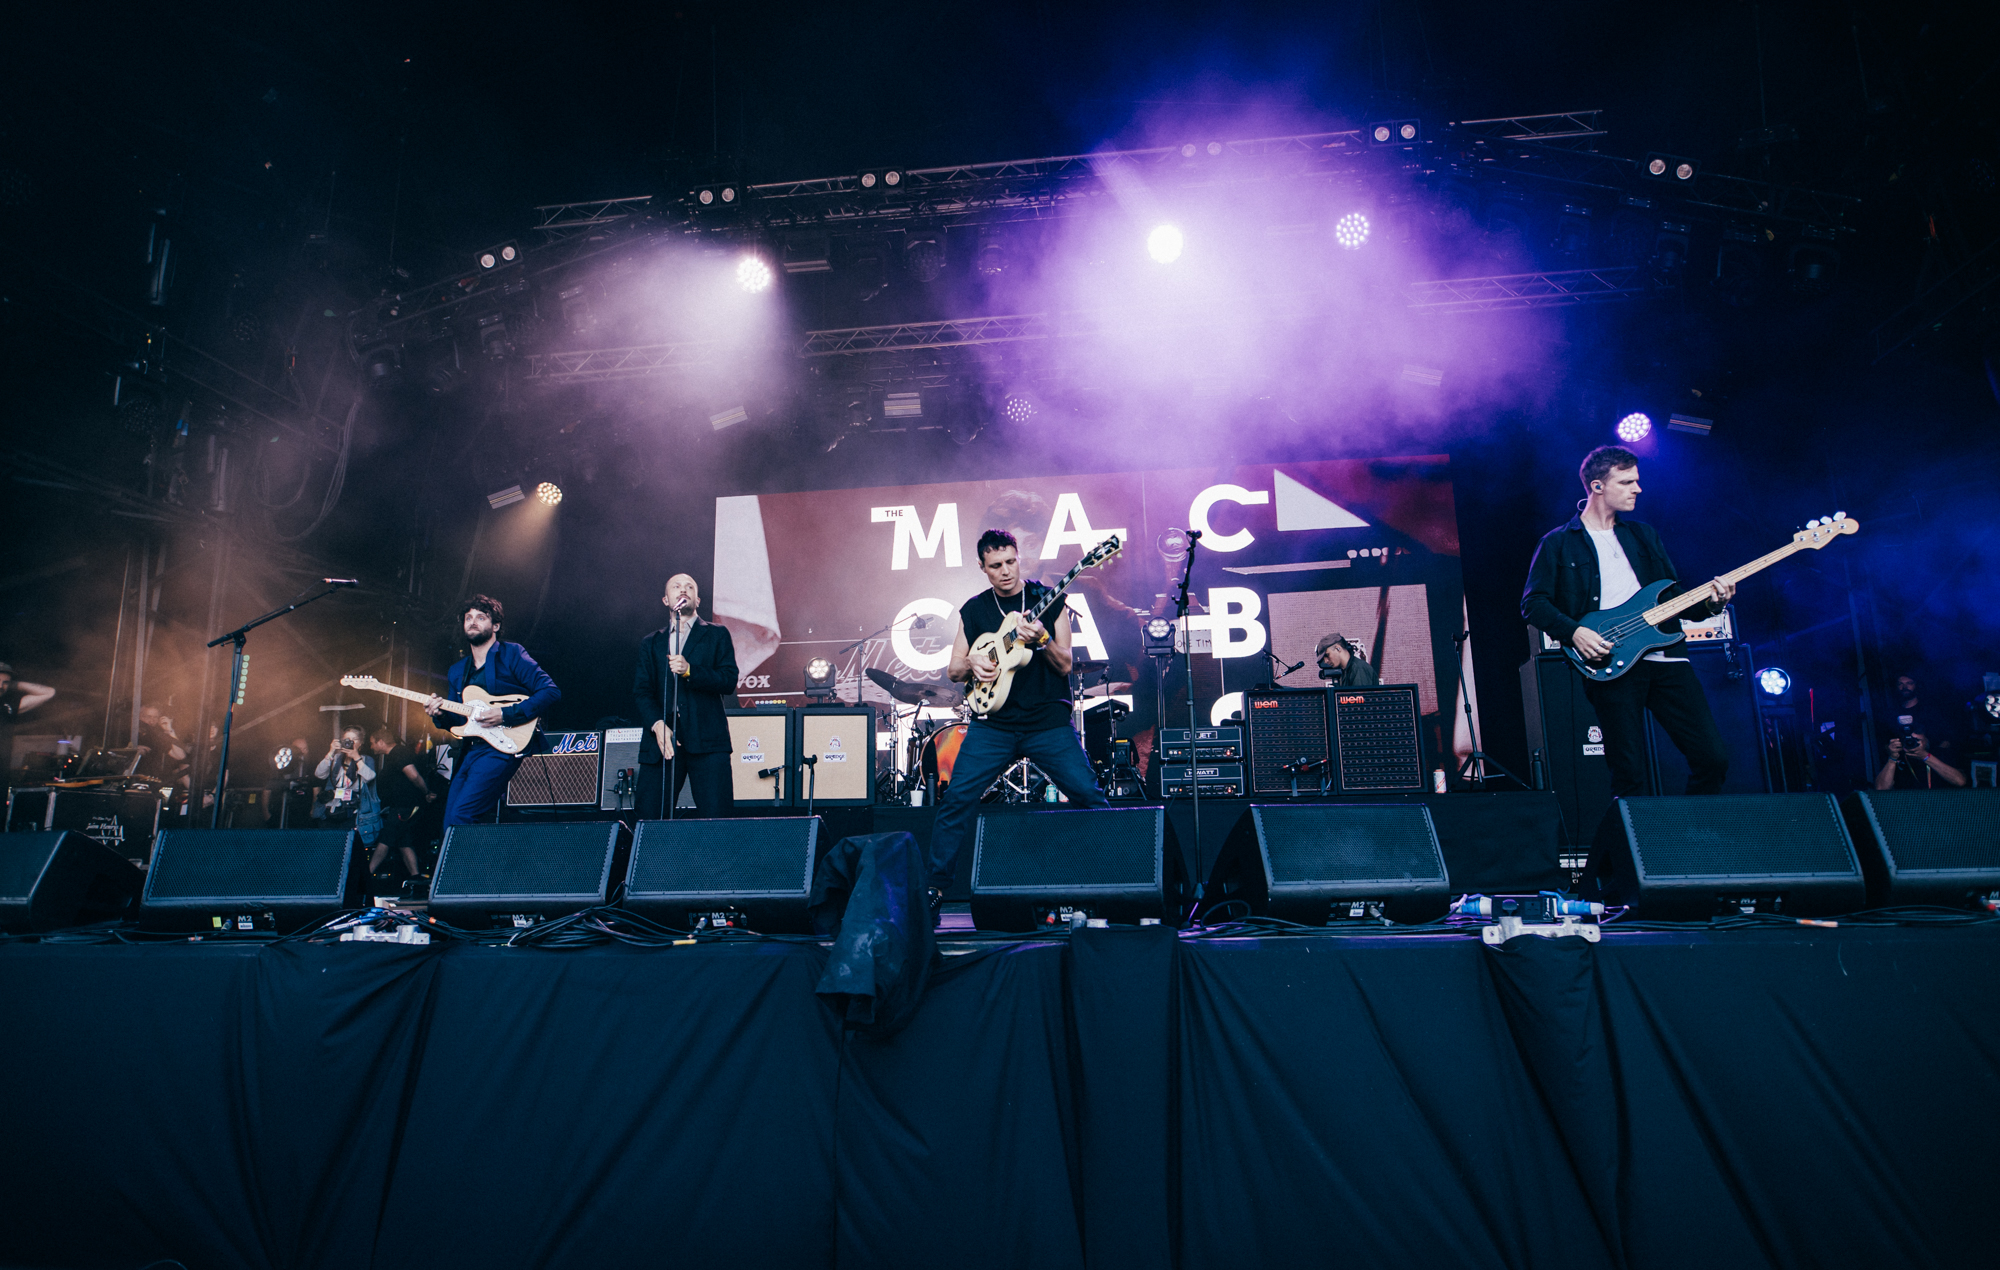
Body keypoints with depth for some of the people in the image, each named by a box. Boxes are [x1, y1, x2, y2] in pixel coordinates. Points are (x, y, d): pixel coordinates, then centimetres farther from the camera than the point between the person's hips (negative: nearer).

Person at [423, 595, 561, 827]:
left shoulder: (511, 655, -1)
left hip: (502, 746, -7)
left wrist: (506, 714, -18)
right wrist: (440, 715, -2)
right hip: (469, 751, 7)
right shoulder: (458, 670, 19)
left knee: (459, 817, -19)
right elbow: (457, 720, 21)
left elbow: (551, 692, -11)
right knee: (450, 824, 4)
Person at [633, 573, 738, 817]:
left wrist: (690, 671, -13)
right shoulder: (650, 643, 20)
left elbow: (729, 681, 2)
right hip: (661, 737, 2)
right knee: (648, 819, -5)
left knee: (715, 817, -11)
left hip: (707, 741, -2)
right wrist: (657, 724, -10)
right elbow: (641, 691, 9)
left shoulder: (717, 635, 14)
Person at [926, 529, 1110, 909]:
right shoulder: (973, 610, 10)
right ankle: (935, 885, 4)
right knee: (957, 798, -9)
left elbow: (1065, 666, -1)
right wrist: (971, 664, -8)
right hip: (994, 722, 2)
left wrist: (1042, 638, -20)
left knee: (1088, 796, -10)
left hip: (1047, 719, -1)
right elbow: (953, 670, 14)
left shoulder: (1048, 599, 4)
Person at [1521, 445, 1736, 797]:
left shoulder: (1644, 535, 22)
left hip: (1664, 654, 5)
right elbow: (1533, 603, -1)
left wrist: (1707, 602, 3)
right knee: (1629, 775, -7)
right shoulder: (1558, 543, 5)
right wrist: (1574, 632, -15)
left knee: (1713, 757, 0)